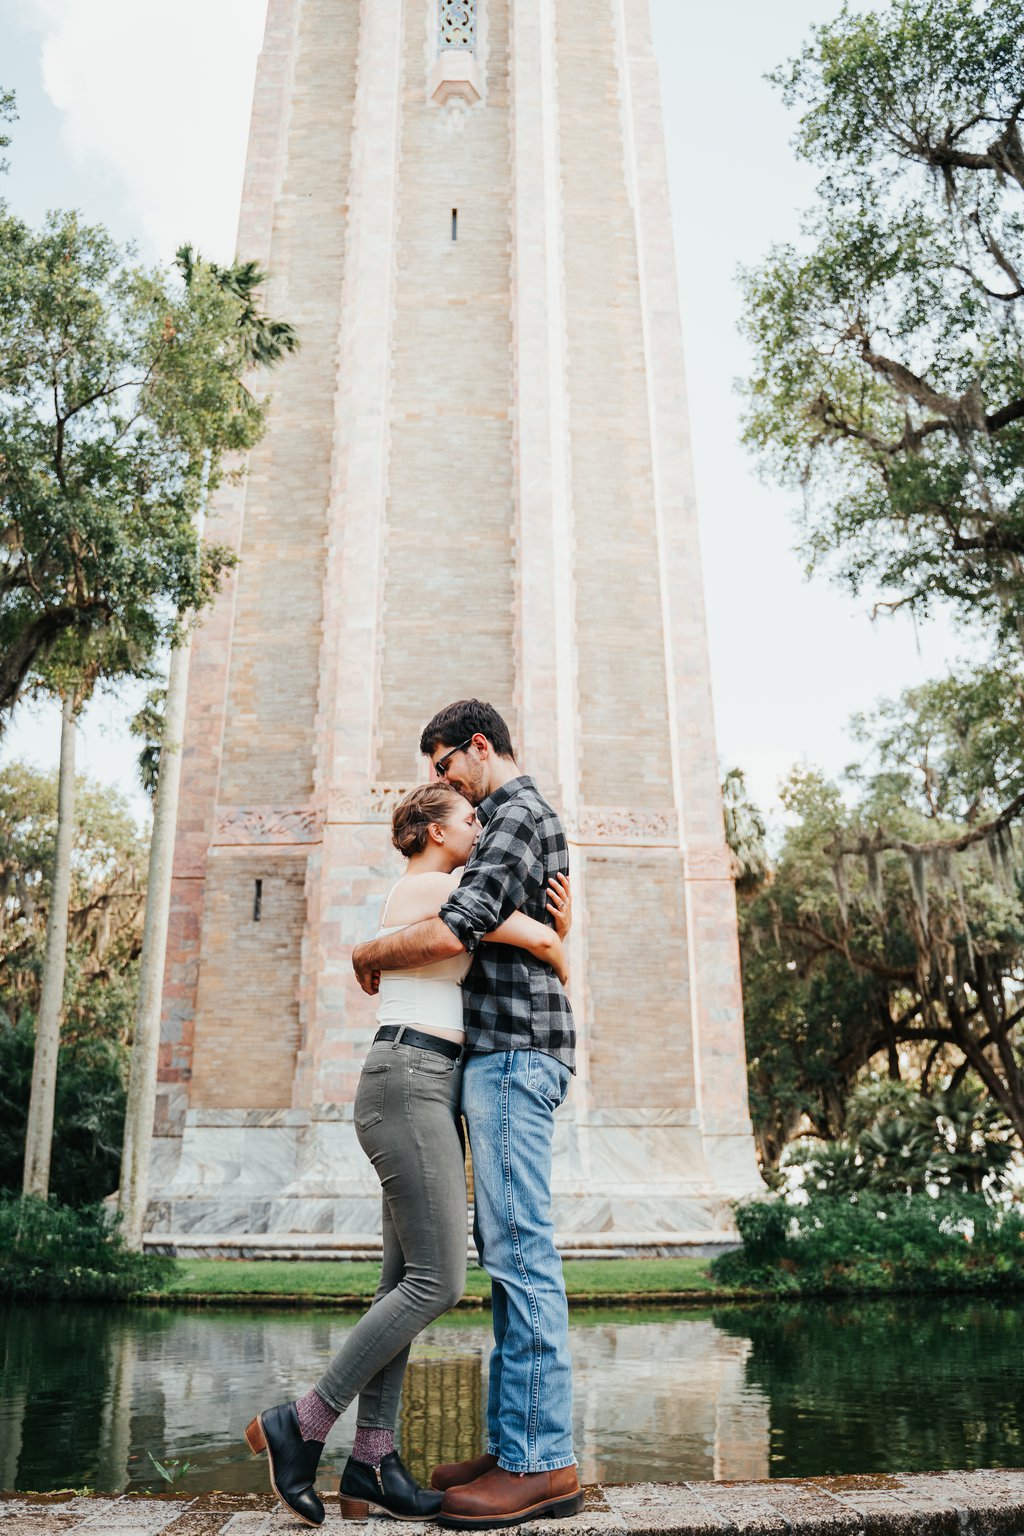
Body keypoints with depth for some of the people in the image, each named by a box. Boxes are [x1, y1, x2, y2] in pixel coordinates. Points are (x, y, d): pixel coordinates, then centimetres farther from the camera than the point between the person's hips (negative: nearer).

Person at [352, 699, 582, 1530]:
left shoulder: (519, 814, -10)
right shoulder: (520, 818, 23)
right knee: (508, 1252, 10)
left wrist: (370, 953, -5)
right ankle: (514, 1446, 16)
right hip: (506, 1055, 11)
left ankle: (542, 1462, -3)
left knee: (521, 1251, -9)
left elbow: (452, 934, -22)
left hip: (514, 1054, -11)